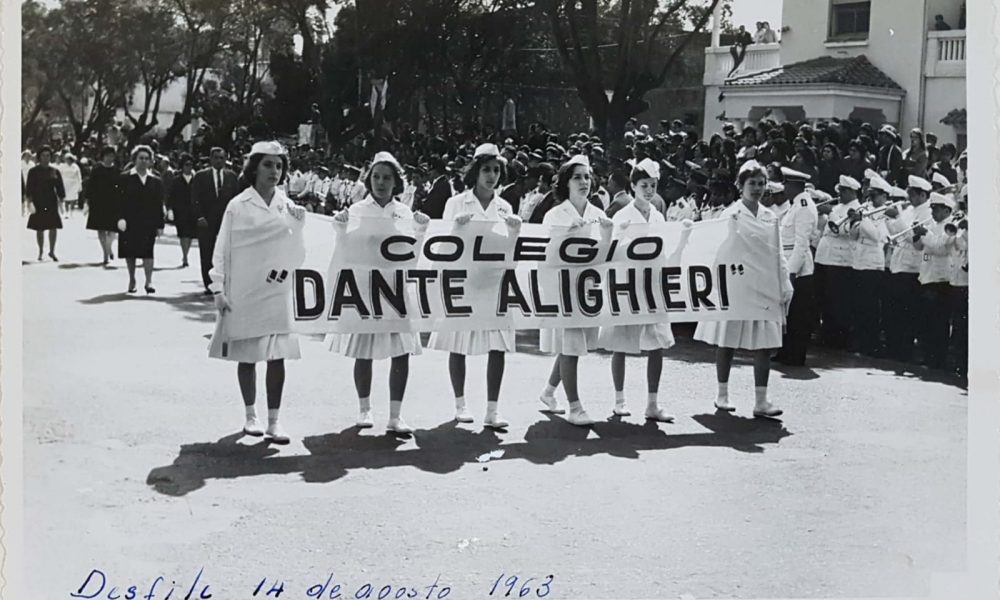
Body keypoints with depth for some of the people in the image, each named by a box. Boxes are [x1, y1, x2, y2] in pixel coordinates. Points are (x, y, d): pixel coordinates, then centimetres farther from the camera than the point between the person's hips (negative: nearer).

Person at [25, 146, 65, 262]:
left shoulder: (54, 171, 7)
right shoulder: (33, 171, -1)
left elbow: (60, 188, 10)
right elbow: (29, 188, -4)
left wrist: (61, 202, 2)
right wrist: (31, 203, -12)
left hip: (51, 204, 2)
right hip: (38, 204, -2)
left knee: (53, 228, -5)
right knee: (40, 229, 3)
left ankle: (52, 251, 8)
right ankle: (40, 252, 16)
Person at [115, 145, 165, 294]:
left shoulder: (156, 181, 8)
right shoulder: (125, 179, 3)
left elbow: (159, 205, 7)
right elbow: (121, 201, -3)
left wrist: (160, 224, 3)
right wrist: (121, 218, -15)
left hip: (148, 222, 0)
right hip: (130, 221, 0)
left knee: (147, 251, -8)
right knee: (130, 252, 7)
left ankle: (149, 281, -8)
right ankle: (132, 280, 20)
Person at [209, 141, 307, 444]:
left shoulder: (288, 207, 5)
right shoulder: (238, 206, -4)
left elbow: (296, 257, 9)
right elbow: (222, 250, -1)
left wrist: (298, 227, -5)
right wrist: (219, 289, -5)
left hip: (277, 292, 2)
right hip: (243, 292, -2)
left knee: (277, 356, 1)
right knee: (247, 355, 7)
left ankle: (274, 420, 9)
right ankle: (250, 416, 23)